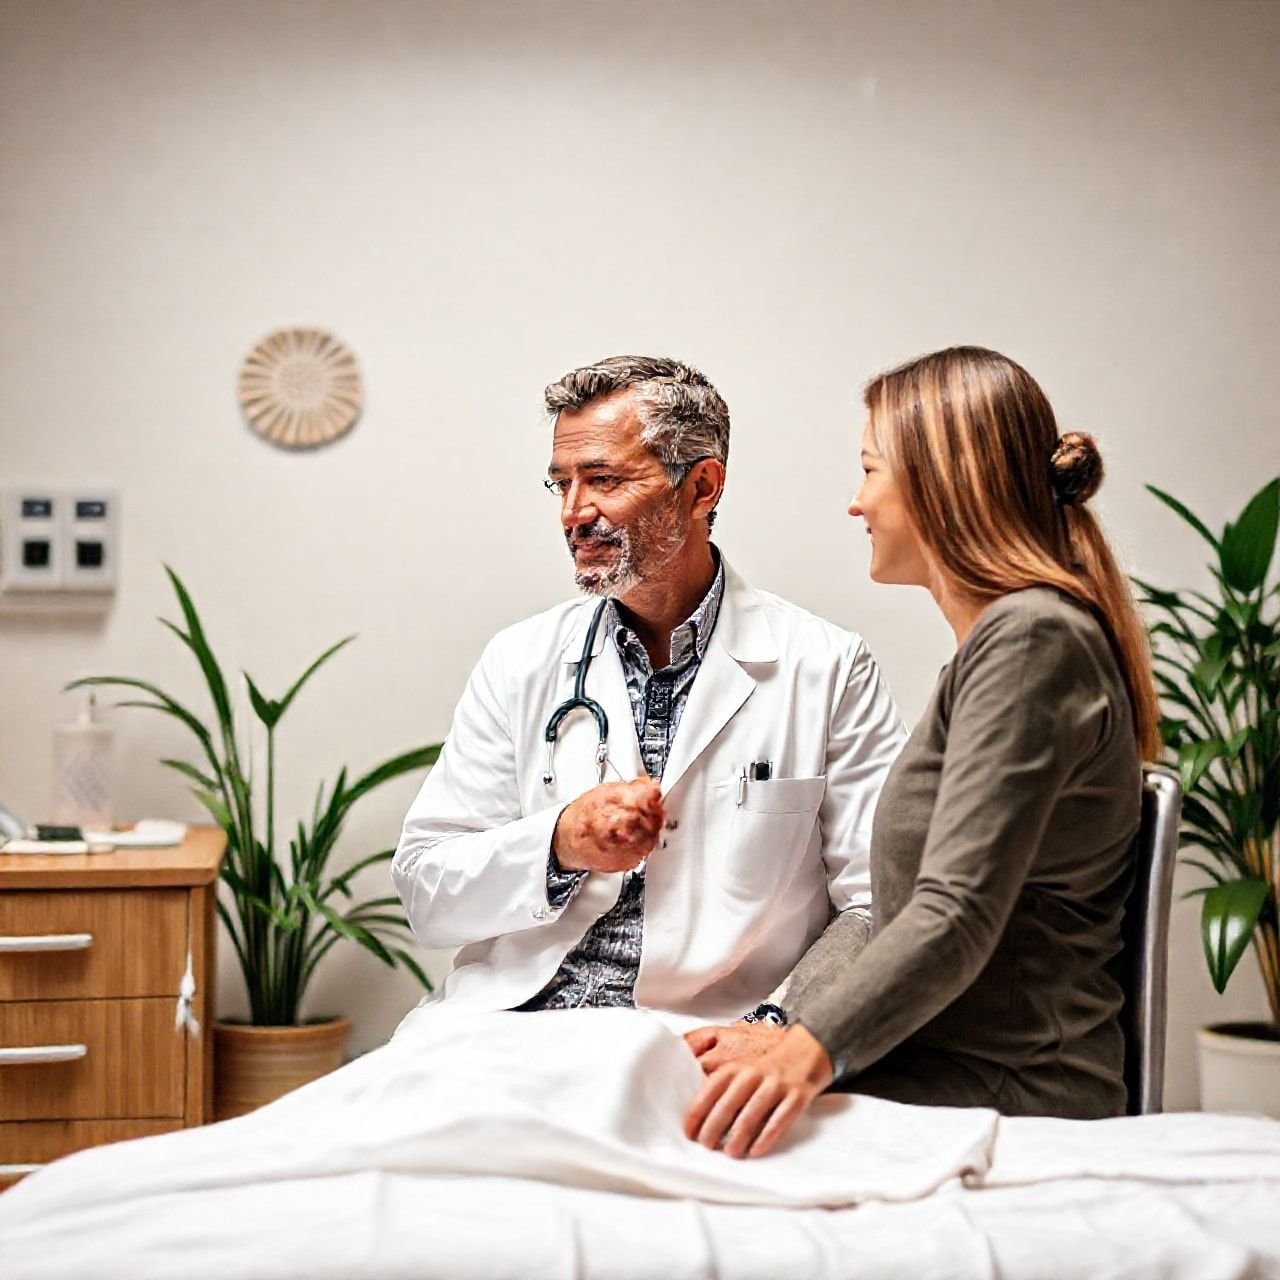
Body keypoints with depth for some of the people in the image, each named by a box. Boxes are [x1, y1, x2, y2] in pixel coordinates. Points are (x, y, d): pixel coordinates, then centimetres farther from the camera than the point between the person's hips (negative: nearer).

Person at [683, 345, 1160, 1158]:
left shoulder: (1030, 639, -11)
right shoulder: (1013, 635, 21)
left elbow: (957, 918, -22)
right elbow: (887, 910, 17)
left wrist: (811, 1049, -33)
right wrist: (783, 1030, 5)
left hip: (1003, 1095, -9)